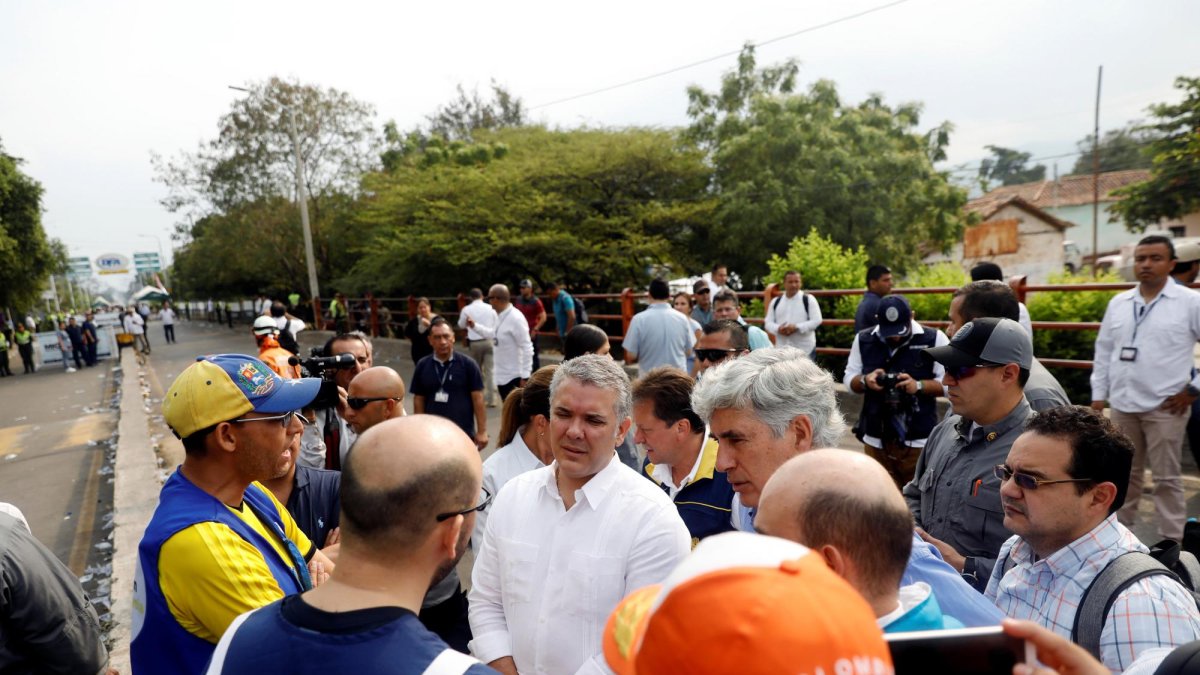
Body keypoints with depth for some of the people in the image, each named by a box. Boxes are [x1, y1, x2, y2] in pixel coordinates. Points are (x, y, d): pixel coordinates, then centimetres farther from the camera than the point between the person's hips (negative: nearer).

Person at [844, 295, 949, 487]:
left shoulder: (934, 339, -4)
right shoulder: (863, 340, 4)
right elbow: (849, 379, 9)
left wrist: (918, 385, -20)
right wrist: (865, 381, -12)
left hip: (919, 441, -2)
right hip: (876, 440, 2)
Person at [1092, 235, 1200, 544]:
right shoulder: (1118, 303, 7)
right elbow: (1103, 351, 11)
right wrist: (1098, 394, 8)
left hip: (1165, 407, -4)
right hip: (1122, 404, 4)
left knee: (1166, 477, 5)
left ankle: (1171, 541, 16)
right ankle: (1121, 526, 30)